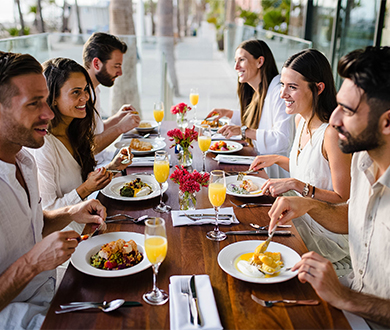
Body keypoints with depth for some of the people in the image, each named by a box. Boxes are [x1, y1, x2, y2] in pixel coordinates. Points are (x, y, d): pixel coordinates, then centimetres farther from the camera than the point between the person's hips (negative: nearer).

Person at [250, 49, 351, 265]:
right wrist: (277, 159, 4)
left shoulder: (332, 133, -25)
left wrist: (296, 185, -28)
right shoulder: (300, 119, 2)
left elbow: (344, 199, -22)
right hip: (303, 216, 8)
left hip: (326, 235, -7)